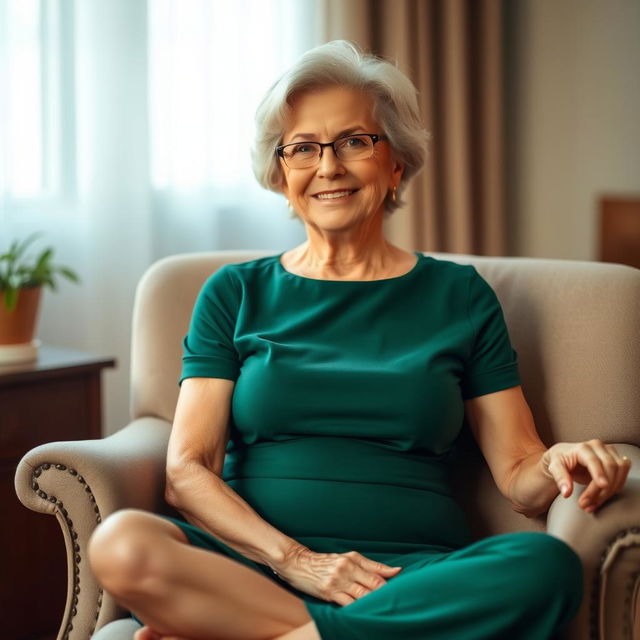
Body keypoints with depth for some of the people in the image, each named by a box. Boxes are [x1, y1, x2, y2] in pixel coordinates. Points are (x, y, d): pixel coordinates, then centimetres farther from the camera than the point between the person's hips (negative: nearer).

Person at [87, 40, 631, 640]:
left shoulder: (459, 295, 13)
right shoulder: (235, 294, 12)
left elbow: (517, 473, 12)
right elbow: (187, 470, 2)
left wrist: (560, 464, -13)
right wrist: (295, 560, -13)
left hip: (416, 572, 2)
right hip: (254, 562, -1)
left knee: (547, 565, -31)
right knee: (121, 542, -31)